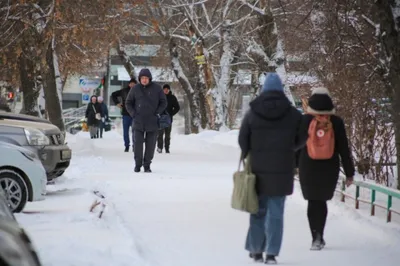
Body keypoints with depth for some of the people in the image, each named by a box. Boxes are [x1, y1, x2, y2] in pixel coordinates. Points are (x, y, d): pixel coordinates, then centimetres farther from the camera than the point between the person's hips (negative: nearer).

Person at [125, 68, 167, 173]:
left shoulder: (156, 88, 1)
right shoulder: (135, 89, 4)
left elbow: (163, 102, 8)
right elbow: (128, 103, 12)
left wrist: (157, 113, -4)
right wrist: (133, 113, -2)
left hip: (152, 122, 0)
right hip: (139, 122, 0)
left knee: (151, 145, 1)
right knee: (138, 143, -6)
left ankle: (147, 165, 10)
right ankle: (138, 164, 4)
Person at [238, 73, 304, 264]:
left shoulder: (252, 113, -4)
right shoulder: (292, 114, -3)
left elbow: (242, 140, -2)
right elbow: (301, 139, 5)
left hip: (258, 169, 0)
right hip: (283, 169, 0)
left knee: (258, 210, 13)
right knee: (276, 212, 2)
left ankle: (256, 250, 17)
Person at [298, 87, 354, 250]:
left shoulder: (304, 120, -4)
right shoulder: (336, 122, -3)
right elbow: (344, 149, -1)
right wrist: (349, 172, 4)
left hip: (308, 168, -1)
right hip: (330, 169, 1)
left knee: (313, 201, 5)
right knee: (322, 201, 16)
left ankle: (317, 237, -6)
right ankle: (319, 236, 16)